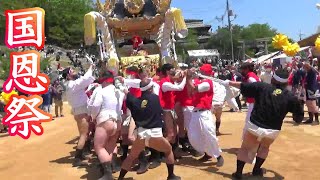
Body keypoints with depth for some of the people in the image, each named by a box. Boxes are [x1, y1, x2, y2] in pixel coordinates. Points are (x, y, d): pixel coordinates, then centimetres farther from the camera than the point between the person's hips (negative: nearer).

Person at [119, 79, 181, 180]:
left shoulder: (135, 101, 3)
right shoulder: (155, 98, 0)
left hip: (140, 135, 2)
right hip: (155, 134, -2)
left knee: (131, 156, 22)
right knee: (168, 150, 23)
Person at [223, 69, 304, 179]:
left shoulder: (262, 87, -5)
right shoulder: (291, 97, -1)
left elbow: (242, 86, 3)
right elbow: (299, 119, 6)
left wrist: (229, 83, 18)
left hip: (255, 127, -1)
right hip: (272, 131, 2)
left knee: (245, 148, 17)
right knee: (264, 147, 31)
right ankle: (256, 170, 36)